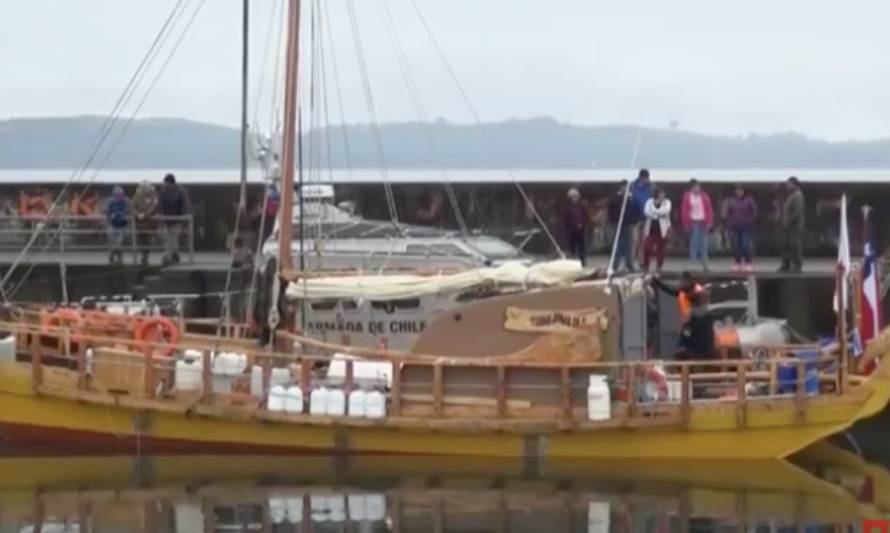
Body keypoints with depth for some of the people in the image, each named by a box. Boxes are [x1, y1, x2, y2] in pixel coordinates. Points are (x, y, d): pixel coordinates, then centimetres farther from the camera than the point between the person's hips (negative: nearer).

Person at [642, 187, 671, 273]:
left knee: (660, 249, 5)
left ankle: (659, 267, 16)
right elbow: (646, 212, -11)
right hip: (650, 228, 1)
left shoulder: (667, 202, -1)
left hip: (662, 229, -1)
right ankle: (645, 267, 6)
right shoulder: (650, 202, 3)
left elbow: (665, 211, -17)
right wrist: (659, 214, -18)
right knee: (647, 247, -6)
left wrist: (654, 212, -13)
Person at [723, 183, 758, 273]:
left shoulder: (749, 200, 0)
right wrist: (729, 222, -3)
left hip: (745, 227, -2)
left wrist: (749, 221, -3)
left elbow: (754, 212, 2)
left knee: (746, 245, -10)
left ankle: (748, 264, -6)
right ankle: (737, 264, 9)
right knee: (736, 246, 1)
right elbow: (725, 213, 8)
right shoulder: (731, 201, 3)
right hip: (734, 227, 2)